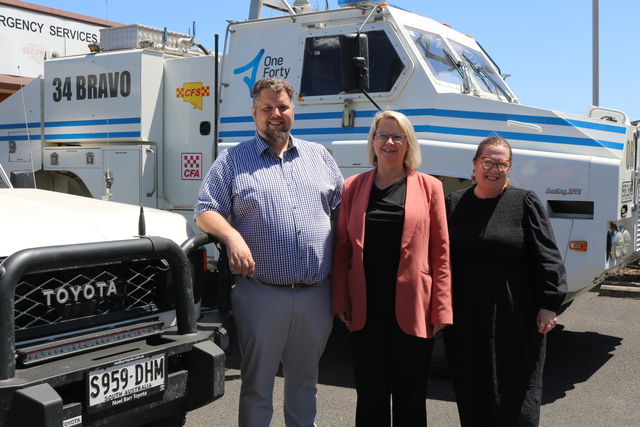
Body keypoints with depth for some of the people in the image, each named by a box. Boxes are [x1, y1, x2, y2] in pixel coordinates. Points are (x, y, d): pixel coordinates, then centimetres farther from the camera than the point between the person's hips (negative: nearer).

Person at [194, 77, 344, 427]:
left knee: (305, 384, 18)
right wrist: (232, 236, -21)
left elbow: (342, 211, 13)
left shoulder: (319, 156, 13)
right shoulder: (232, 160, 4)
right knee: (257, 386, 8)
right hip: (261, 295, -3)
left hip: (316, 295, 3)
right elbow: (205, 212, 0)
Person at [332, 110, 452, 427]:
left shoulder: (429, 187, 2)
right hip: (365, 308, 1)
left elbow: (440, 251, -1)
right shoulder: (354, 187, 7)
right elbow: (342, 248, 6)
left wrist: (440, 309, -5)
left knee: (411, 398, 11)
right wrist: (340, 301, 0)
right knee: (370, 395, 11)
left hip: (412, 309, -1)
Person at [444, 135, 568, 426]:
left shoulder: (525, 203, -2)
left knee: (516, 395, 4)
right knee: (470, 393, 12)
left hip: (515, 317, -3)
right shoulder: (453, 204, 6)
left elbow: (547, 258, -3)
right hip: (464, 317, 3)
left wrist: (548, 305, -8)